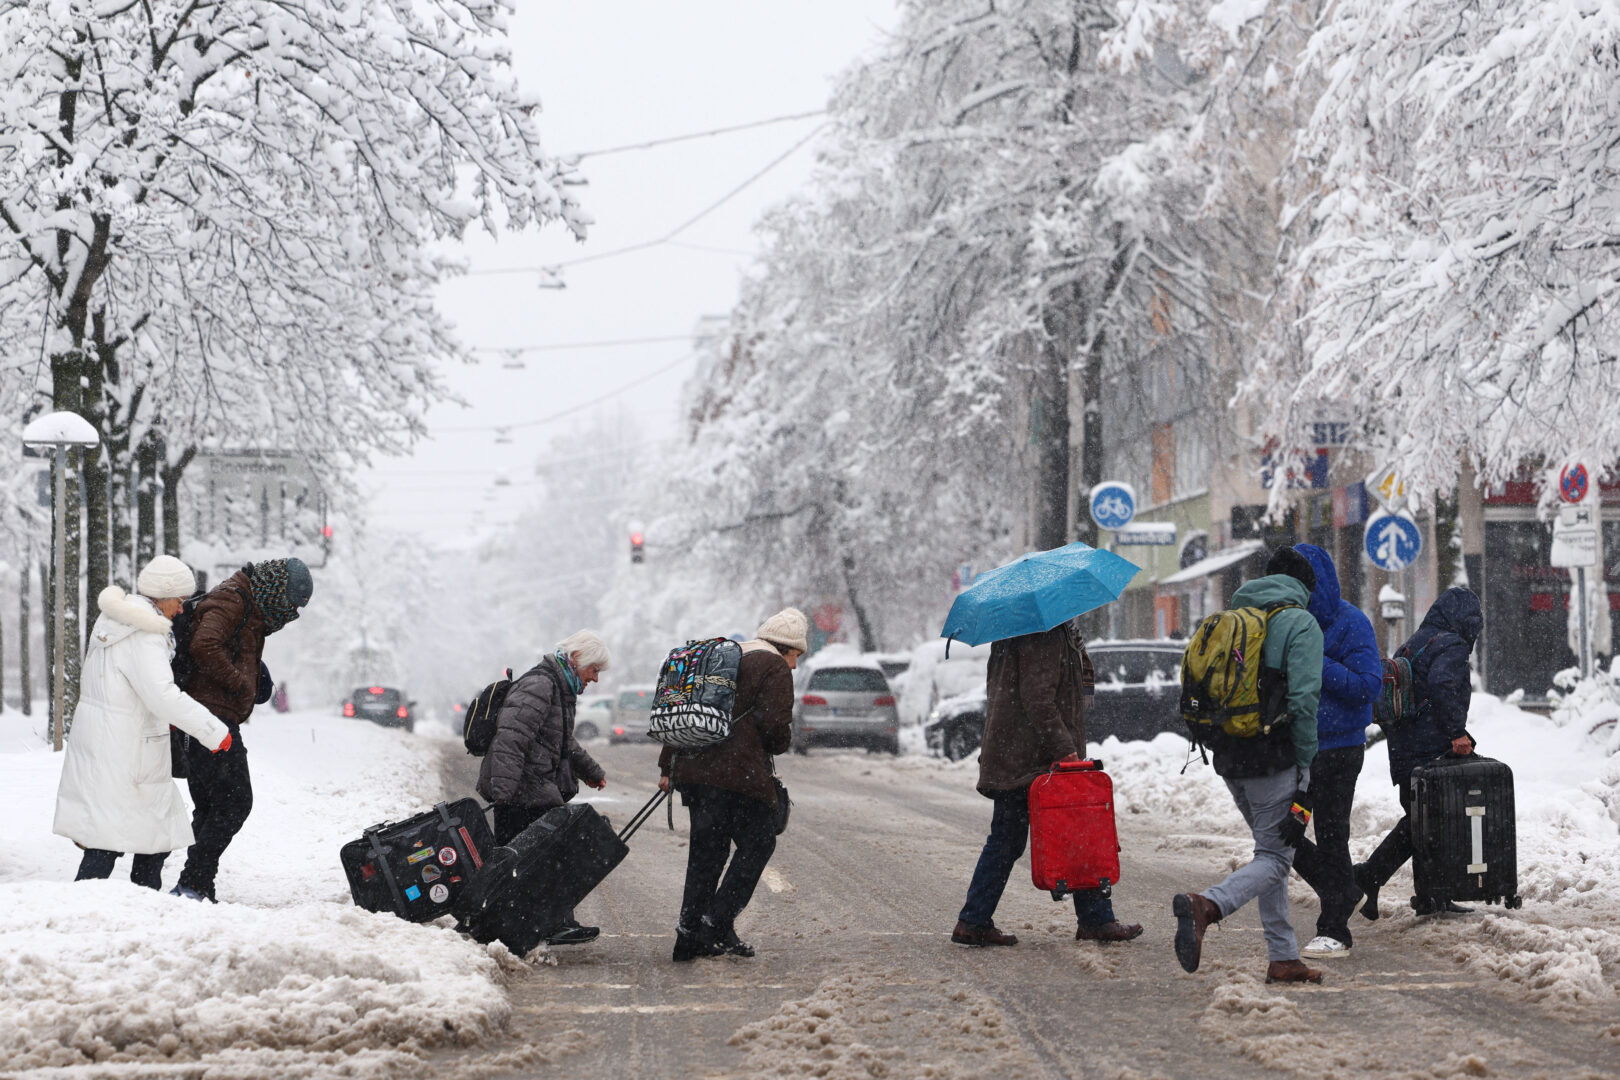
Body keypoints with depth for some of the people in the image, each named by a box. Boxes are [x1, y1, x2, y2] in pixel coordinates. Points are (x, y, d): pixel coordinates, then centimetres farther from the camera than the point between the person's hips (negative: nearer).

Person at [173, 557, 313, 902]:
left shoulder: (252, 608, 21)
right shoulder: (231, 600, -11)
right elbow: (205, 647, -25)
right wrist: (240, 683, -16)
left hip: (207, 719, 11)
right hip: (215, 716, -11)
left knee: (209, 807, 11)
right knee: (235, 802, -11)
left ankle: (195, 889, 12)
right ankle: (193, 885, -13)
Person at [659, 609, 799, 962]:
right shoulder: (775, 668, -1)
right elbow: (775, 727, -11)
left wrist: (667, 767, 22)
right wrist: (782, 745, 12)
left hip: (692, 769, 8)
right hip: (738, 772, -8)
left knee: (706, 850, 12)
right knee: (757, 843, 2)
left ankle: (690, 933, 9)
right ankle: (718, 923, -8)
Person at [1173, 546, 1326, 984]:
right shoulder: (1300, 623, -5)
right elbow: (1304, 699, -14)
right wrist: (1306, 771, -11)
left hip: (1229, 758, 7)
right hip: (1275, 758, -7)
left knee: (1271, 851, 17)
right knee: (1274, 857, -3)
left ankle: (1283, 958, 14)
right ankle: (1206, 905, -29)